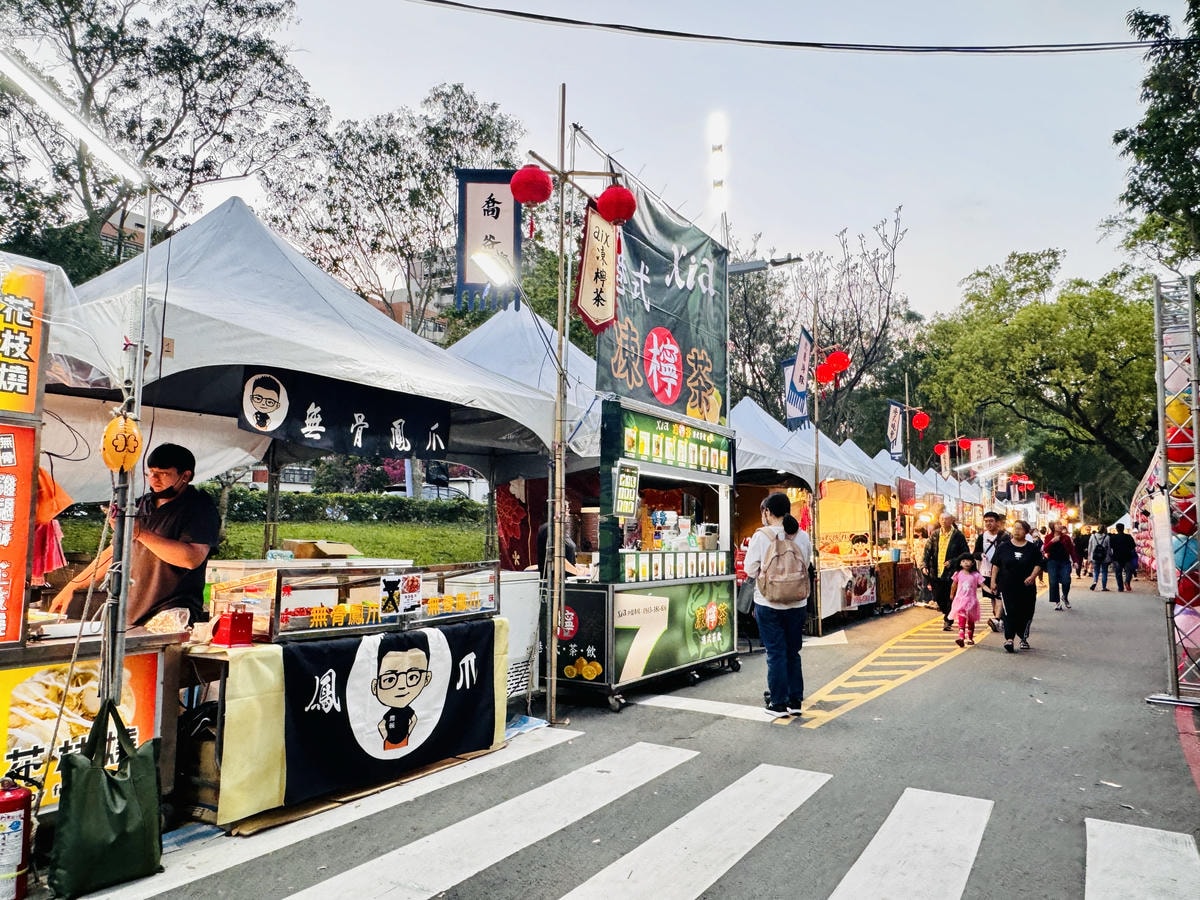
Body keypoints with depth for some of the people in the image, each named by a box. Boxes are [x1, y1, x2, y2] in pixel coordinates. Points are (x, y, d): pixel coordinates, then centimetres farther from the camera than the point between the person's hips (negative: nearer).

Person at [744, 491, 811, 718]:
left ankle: (778, 704, 12)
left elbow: (750, 570, -9)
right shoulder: (802, 537, 0)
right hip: (797, 604, 4)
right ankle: (795, 701, 22)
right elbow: (806, 566, 11)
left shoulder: (762, 536, -13)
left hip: (769, 604, -4)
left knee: (775, 653, 5)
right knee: (793, 652, 16)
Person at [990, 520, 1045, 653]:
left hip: (1026, 587, 1)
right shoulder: (1004, 547, 5)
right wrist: (993, 581, 2)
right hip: (1007, 587, -1)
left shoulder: (1033, 548, 5)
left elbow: (1038, 565, 3)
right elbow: (996, 565, 8)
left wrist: (1032, 576, -15)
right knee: (1009, 612, -11)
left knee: (1025, 613, 8)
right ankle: (1009, 639, -15)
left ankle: (1023, 638, 26)